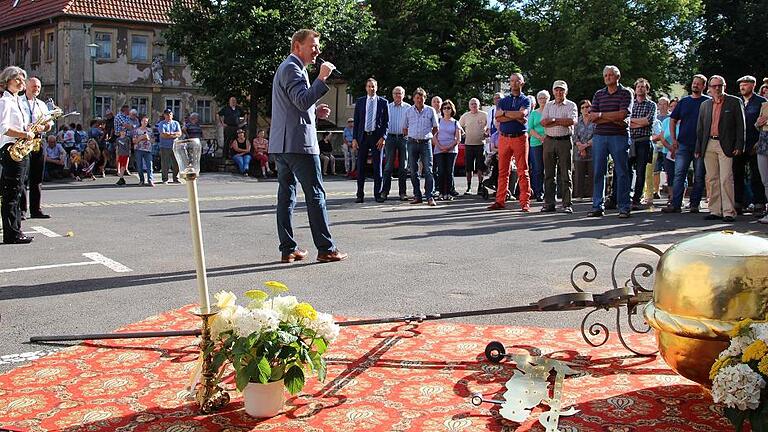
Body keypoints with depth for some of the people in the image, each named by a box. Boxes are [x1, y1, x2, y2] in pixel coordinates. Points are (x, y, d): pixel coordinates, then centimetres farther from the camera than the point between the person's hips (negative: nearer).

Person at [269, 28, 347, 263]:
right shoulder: (292, 68, -9)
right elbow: (303, 101, -22)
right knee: (315, 194, -6)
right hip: (298, 142, -10)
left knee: (286, 195, 7)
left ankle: (288, 248, 9)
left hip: (281, 144, 10)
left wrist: (314, 111, 16)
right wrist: (321, 78, -19)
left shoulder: (287, 67, 24)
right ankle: (326, 248, -3)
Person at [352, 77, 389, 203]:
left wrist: (383, 137, -7)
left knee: (377, 166, 3)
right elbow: (356, 121, 7)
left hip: (377, 137, -1)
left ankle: (378, 194, 8)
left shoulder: (383, 102, 4)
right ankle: (360, 195, 6)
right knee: (360, 166, 1)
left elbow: (386, 121, 4)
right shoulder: (359, 102, 8)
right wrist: (354, 138, -1)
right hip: (363, 136, 1)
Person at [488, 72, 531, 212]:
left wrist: (504, 113, -5)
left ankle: (525, 202, -3)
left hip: (520, 137, -3)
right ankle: (500, 201, 7)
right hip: (504, 138, 3)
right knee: (503, 171, 3)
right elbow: (498, 118, -1)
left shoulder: (526, 100, 8)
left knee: (523, 171, -3)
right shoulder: (503, 101, 16)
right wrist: (516, 117, -9)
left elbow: (522, 114, -13)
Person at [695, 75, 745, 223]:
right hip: (709, 145, 4)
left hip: (726, 146, -4)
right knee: (712, 179, 5)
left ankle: (729, 212, -7)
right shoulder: (705, 105, 15)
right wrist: (698, 149, 12)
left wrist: (739, 146, -7)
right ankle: (715, 211, 10)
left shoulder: (735, 102, 4)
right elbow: (700, 128, 17)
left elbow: (740, 125, 1)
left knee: (726, 179, -10)